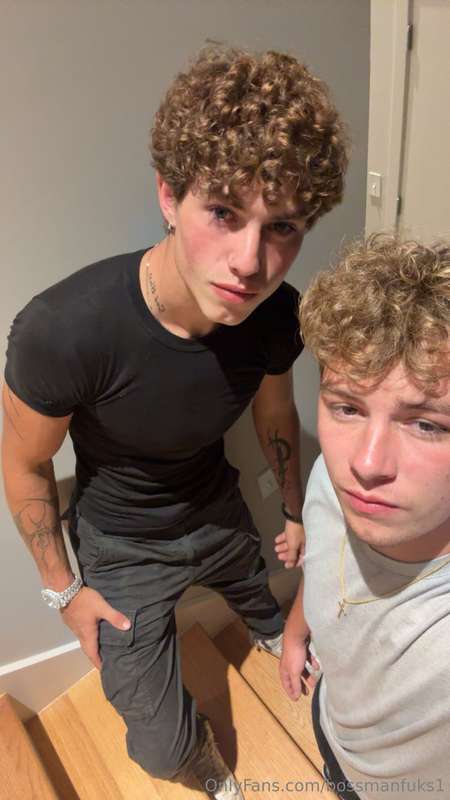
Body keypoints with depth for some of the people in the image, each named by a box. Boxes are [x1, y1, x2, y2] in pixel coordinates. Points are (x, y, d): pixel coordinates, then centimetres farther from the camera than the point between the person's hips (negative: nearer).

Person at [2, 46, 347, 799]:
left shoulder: (277, 314, -25)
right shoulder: (62, 329, -39)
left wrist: (295, 510, 11)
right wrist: (63, 589, -8)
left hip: (219, 509, 4)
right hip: (123, 547, -3)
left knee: (257, 593, 33)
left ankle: (275, 636, 72)